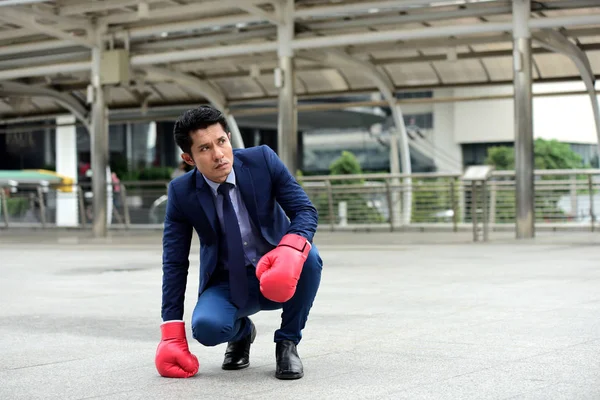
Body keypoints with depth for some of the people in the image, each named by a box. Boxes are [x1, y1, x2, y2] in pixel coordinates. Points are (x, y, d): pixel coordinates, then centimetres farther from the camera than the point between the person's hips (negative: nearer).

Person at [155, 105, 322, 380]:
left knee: (308, 257, -33)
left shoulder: (262, 160, -14)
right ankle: (241, 331, 8)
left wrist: (290, 251, -40)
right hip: (227, 285, 0)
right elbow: (175, 263, -9)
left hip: (277, 276, 0)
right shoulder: (181, 193, -13)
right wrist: (172, 335, -15)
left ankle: (288, 342, -8)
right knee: (206, 326, -32)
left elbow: (305, 210, -16)